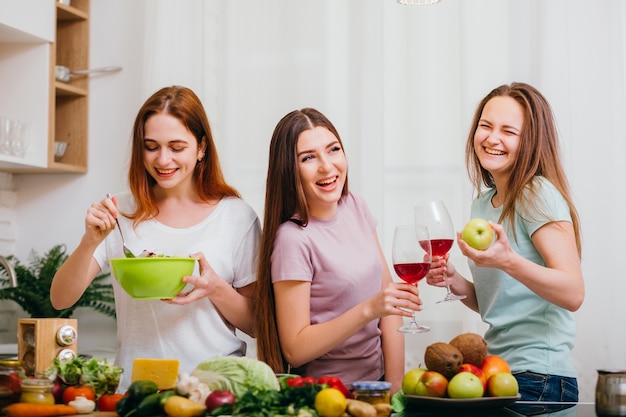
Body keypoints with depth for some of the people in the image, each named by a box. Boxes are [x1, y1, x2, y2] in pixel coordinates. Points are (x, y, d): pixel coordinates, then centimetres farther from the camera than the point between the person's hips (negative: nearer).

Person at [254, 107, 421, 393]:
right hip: (326, 397, -5)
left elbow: (388, 293, 3)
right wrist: (369, 310, -26)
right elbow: (294, 351, -17)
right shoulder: (293, 239, -19)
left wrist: (395, 385, -4)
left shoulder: (355, 206, 1)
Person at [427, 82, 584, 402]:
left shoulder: (539, 194, -11)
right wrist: (456, 283, -1)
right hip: (497, 371, 7)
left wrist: (507, 261, -34)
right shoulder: (482, 202, 12)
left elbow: (572, 294, -20)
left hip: (537, 380, -7)